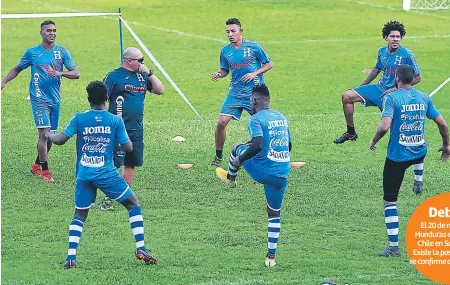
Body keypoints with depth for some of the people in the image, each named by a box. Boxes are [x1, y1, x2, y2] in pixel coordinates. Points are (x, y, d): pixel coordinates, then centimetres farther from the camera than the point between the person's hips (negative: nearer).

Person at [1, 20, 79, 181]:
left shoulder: (62, 52, 3)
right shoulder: (32, 53, -1)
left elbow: (76, 74, -2)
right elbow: (17, 69, 13)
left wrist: (60, 73, -22)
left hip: (55, 99, 4)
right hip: (39, 99, -4)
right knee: (44, 133, -15)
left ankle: (36, 166, 29)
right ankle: (45, 171, -7)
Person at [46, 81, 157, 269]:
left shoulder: (79, 119, -1)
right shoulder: (115, 120, -2)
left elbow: (60, 140, -6)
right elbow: (128, 147, -2)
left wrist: (49, 135, 15)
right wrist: (125, 137, 20)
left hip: (84, 175, 2)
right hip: (107, 174, -2)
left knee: (80, 214, 15)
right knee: (133, 204, 15)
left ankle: (71, 257, -1)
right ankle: (140, 249, 5)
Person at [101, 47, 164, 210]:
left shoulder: (142, 76, 13)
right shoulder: (114, 77, -6)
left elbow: (160, 90, 11)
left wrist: (149, 73, 0)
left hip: (137, 129, 6)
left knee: (131, 164, 11)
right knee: (113, 164, -7)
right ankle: (108, 199, -3)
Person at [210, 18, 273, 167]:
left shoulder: (253, 47, -7)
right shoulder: (225, 51, 3)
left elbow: (269, 64, 0)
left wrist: (254, 74, -14)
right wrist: (218, 74, -8)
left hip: (255, 93, -2)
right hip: (235, 93, 2)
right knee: (221, 122, -10)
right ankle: (218, 156, 5)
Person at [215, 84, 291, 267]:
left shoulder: (256, 119, -10)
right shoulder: (281, 117, 13)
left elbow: (257, 145, -24)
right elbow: (289, 146, 21)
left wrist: (240, 159, -11)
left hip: (262, 171, -5)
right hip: (282, 174, 5)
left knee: (238, 148, 23)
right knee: (274, 213, 19)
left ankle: (230, 178, 49)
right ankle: (271, 256, 14)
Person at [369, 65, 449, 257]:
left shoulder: (392, 98, -14)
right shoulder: (423, 98, 1)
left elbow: (384, 126, -24)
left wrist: (374, 141, -5)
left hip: (397, 156, -5)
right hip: (420, 153, 5)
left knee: (389, 201, 2)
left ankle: (394, 247, -2)